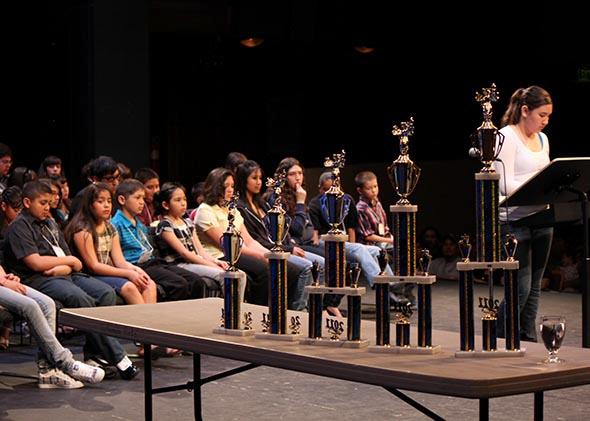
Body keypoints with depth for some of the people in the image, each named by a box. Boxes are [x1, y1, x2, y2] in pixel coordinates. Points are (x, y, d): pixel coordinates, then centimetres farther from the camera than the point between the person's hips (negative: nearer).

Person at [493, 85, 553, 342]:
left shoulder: (542, 139, 16)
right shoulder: (507, 137, -8)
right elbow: (505, 185, -15)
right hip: (515, 221, -8)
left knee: (534, 288, 9)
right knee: (521, 288, -9)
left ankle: (528, 340, 15)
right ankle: (498, 341, 3)